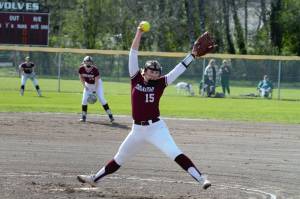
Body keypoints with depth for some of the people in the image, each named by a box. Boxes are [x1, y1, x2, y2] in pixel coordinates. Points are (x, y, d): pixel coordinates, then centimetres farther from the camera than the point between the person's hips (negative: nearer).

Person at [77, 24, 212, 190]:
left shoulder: (160, 83, 0)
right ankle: (95, 178, 33)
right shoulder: (136, 79, 2)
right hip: (138, 129, 3)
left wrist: (193, 54, -10)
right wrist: (139, 33, -9)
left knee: (175, 154, -20)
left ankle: (201, 179, -25)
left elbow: (179, 69, -3)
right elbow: (133, 54, -3)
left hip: (156, 128, -3)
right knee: (120, 158, 17)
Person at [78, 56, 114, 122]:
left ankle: (110, 115, -5)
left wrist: (95, 90, -27)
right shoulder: (81, 69, -21)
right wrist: (84, 86, -9)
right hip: (88, 84, 4)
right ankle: (83, 116, 3)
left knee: (101, 99, -11)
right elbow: (81, 77, -2)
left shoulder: (95, 69, -32)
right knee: (84, 99, -7)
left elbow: (97, 80, -26)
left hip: (97, 84, -4)